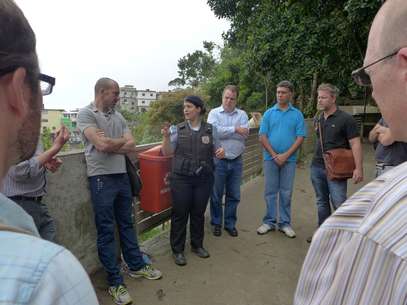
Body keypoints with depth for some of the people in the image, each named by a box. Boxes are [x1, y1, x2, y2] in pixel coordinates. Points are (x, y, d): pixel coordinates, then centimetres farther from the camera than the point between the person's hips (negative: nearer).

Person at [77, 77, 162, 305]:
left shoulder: (118, 116, 11)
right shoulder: (86, 114, -7)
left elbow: (132, 147, 2)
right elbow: (102, 145, -20)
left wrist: (109, 144, -12)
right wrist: (122, 141, -2)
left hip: (122, 176, 6)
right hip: (101, 178, -6)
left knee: (127, 224, 16)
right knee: (106, 231, 4)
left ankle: (136, 266, 33)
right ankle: (115, 282, 17)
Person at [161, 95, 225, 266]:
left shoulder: (210, 129, 3)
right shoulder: (177, 129, 0)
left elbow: (214, 151, 10)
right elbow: (167, 153, -1)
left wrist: (221, 152, -12)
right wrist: (166, 137, -17)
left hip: (204, 178, 2)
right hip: (181, 178, -1)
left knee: (198, 213, 13)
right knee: (180, 214, 5)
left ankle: (197, 245, 34)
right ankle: (178, 250, 23)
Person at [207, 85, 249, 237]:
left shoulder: (242, 114, 7)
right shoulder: (214, 113, 0)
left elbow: (245, 134, -10)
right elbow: (214, 131, -19)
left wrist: (223, 131, -15)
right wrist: (235, 129, -14)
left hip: (237, 160, 2)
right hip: (218, 160, -2)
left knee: (234, 195, 13)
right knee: (216, 195, 10)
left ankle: (230, 223, 30)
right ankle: (216, 223, 28)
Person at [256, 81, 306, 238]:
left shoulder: (297, 114, 2)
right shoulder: (269, 113, 4)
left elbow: (300, 138, -3)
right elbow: (263, 137, -1)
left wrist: (285, 155, -12)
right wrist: (274, 155, -10)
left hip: (289, 159, 0)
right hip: (270, 158, 1)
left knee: (286, 192, 7)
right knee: (270, 191, 7)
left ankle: (285, 223, 20)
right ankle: (269, 221, 19)